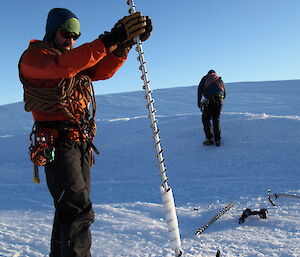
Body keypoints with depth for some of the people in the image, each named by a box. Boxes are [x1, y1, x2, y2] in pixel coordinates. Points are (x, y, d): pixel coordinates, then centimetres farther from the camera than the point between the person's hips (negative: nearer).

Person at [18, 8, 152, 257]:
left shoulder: (76, 59, 22)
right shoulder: (33, 57, -1)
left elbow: (103, 70, 3)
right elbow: (62, 66, -24)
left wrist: (124, 42, -14)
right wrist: (110, 40, -32)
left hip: (82, 143, 8)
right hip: (58, 144, -8)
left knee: (70, 208, 15)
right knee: (79, 210, -17)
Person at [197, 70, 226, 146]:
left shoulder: (205, 78, 19)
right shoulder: (220, 79, 29)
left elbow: (200, 89, 5)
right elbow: (224, 93, 21)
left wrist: (199, 101, 5)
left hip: (209, 100, -4)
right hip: (220, 99, 4)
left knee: (206, 119, 6)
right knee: (216, 120, 13)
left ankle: (210, 139, -3)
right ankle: (217, 140, 10)